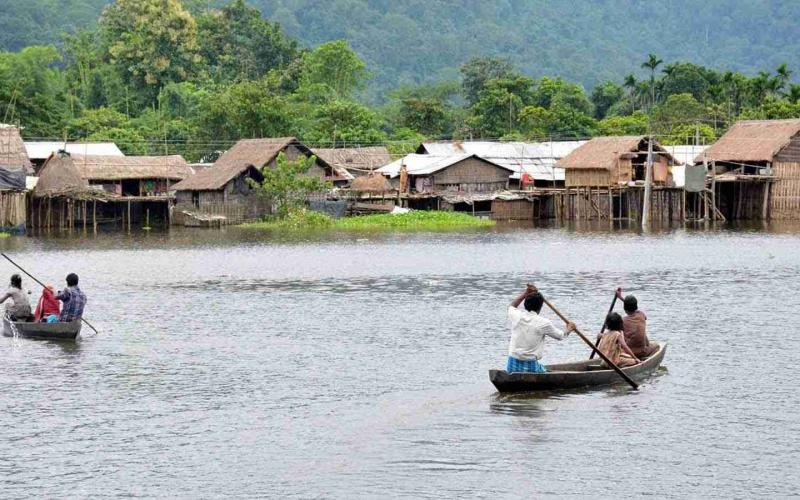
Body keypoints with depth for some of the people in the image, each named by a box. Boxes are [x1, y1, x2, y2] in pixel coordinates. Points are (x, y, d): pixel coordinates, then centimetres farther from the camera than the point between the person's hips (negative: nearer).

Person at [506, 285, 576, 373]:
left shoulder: (516, 316, 0)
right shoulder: (544, 323, -7)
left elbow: (511, 306, 28)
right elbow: (560, 336, 13)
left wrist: (525, 293, 29)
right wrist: (569, 329, 34)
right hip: (531, 367, -2)